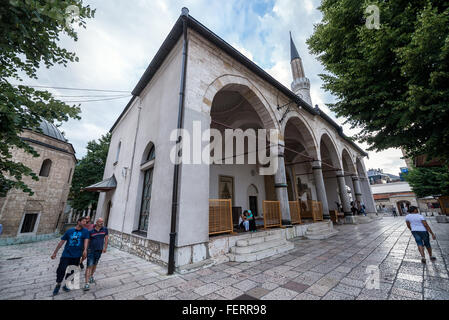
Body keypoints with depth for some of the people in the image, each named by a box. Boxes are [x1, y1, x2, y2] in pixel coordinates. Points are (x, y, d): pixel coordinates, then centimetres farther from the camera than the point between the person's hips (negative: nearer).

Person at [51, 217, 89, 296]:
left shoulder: (85, 231, -2)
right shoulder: (69, 231, 2)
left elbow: (86, 240, -14)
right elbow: (61, 242, 11)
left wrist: (85, 250, -28)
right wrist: (55, 253, 9)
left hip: (76, 256, 0)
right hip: (66, 254, 0)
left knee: (71, 271, 8)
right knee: (61, 270, -2)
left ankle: (66, 285, 32)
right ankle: (58, 285, 26)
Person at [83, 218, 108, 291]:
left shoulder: (105, 229, -6)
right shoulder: (91, 231, -10)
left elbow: (106, 238, 0)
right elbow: (87, 241, 0)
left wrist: (105, 248, -3)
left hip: (99, 250, 3)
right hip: (91, 250, -3)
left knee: (95, 264, 20)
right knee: (89, 266, -7)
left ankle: (91, 276, 43)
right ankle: (87, 284, -2)